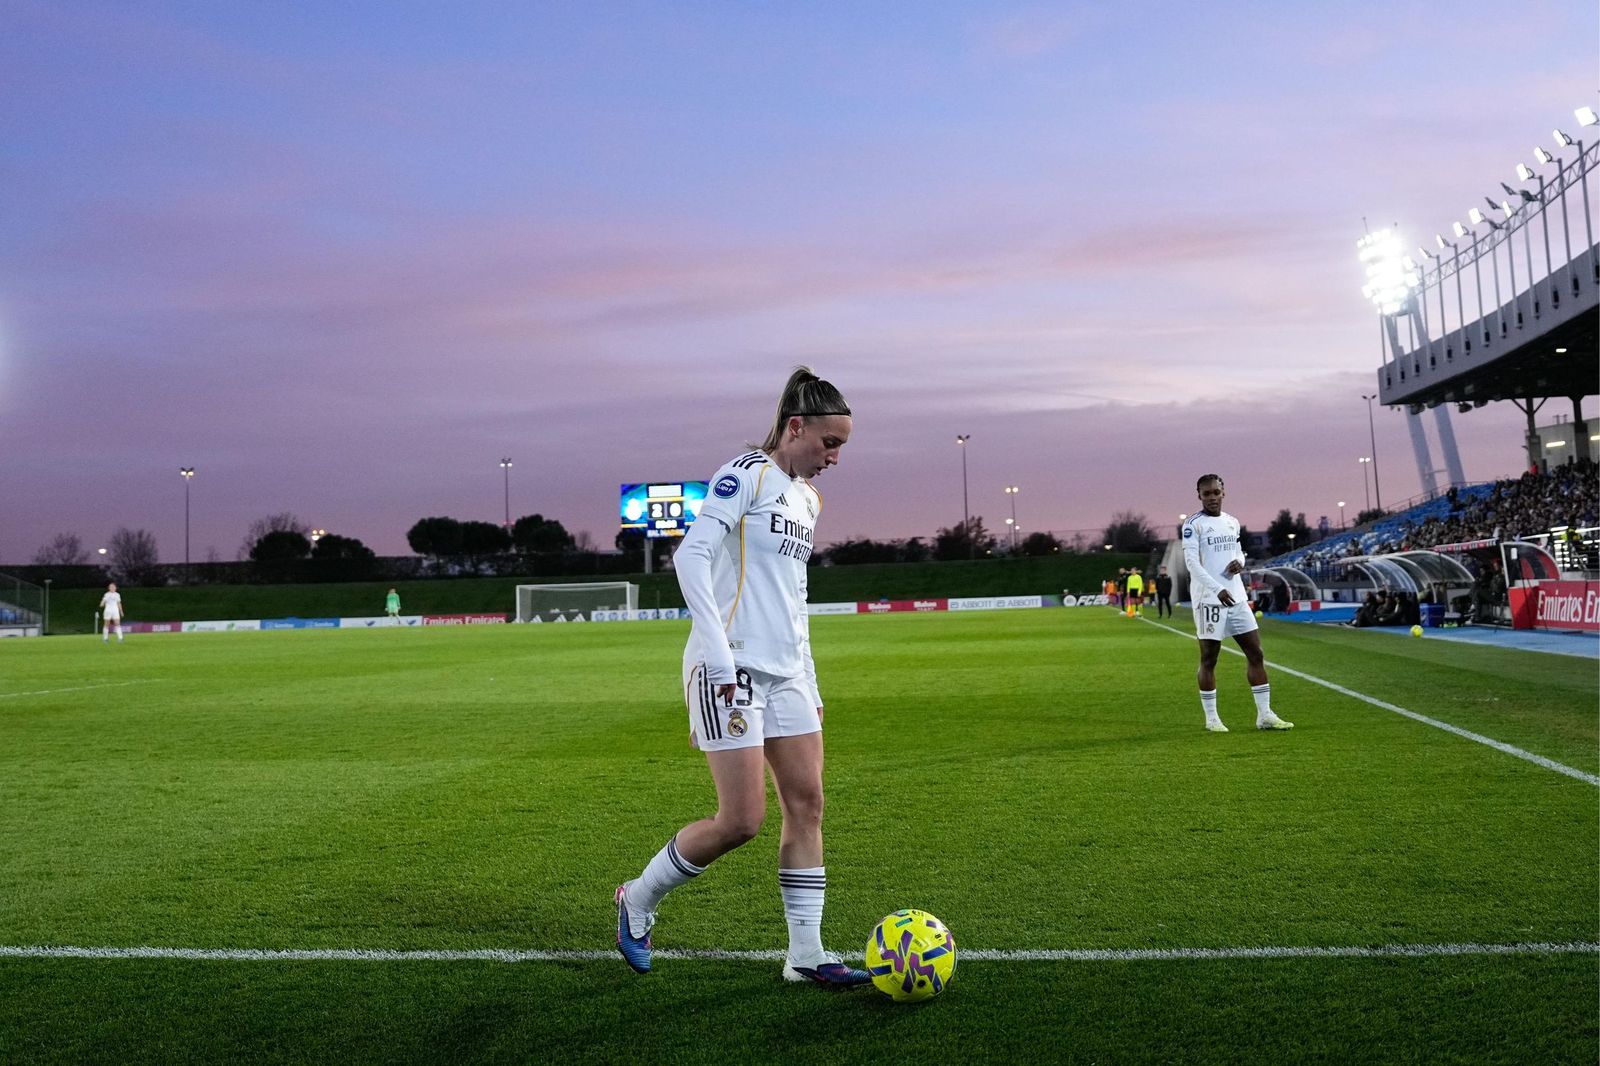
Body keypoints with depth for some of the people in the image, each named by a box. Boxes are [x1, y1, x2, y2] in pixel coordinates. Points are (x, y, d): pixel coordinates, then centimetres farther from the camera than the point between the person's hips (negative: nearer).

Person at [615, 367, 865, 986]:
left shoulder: (808, 498, 17)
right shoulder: (746, 474, -9)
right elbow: (691, 557, -18)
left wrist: (809, 683, 21)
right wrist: (718, 655, -23)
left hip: (785, 673, 9)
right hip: (730, 670, -8)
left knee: (807, 805, 5)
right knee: (742, 821, -7)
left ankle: (806, 956, 14)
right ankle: (638, 899, 16)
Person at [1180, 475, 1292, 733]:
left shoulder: (1232, 522, 15)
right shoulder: (1194, 524, -6)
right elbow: (1192, 562, -14)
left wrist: (1239, 562, 1)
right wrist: (1217, 590, -23)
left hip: (1237, 597, 7)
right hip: (1208, 599, -7)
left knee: (1256, 654, 5)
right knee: (1208, 659, 0)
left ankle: (1265, 715, 11)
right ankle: (1211, 718, 9)